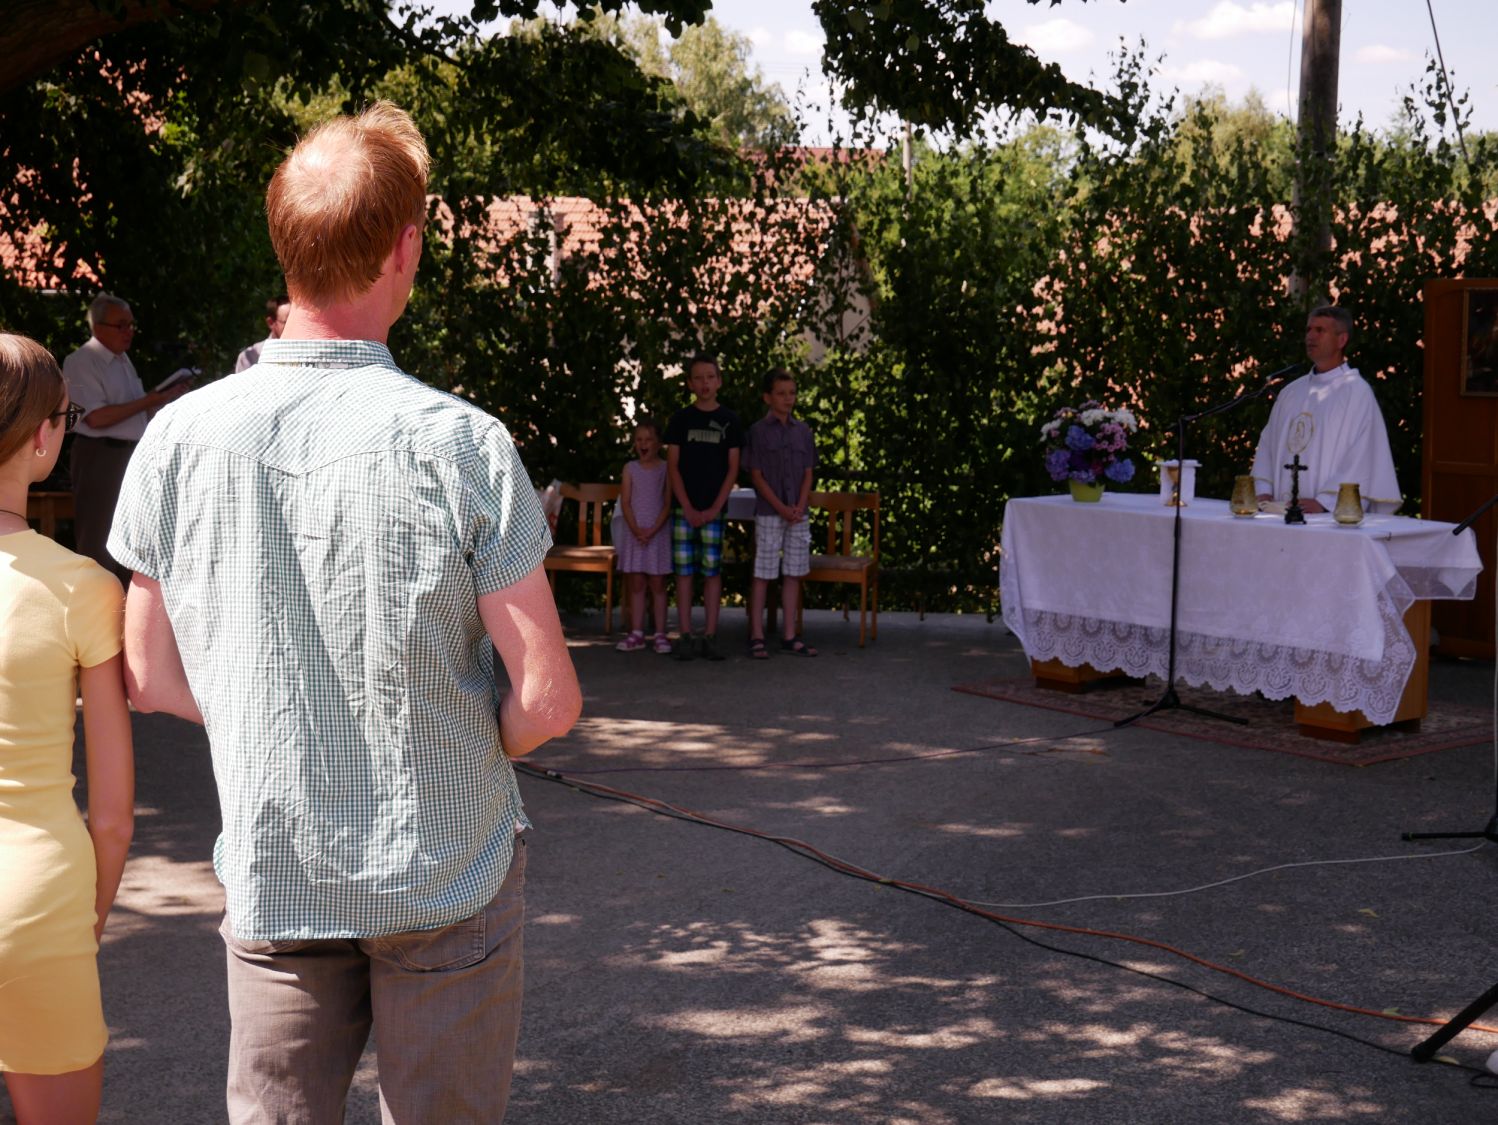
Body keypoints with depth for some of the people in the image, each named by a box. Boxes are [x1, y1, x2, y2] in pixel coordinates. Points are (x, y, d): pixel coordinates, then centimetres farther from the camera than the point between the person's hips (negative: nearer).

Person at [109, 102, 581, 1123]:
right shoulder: (462, 444, -17)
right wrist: (465, 756, 5)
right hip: (447, 875, -2)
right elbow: (548, 700, -15)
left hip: (270, 879, 2)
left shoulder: (178, 441, -8)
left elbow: (153, 678, 2)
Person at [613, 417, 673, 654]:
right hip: (634, 533, 2)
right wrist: (636, 530, -13)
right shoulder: (630, 468, 5)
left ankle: (660, 634, 3)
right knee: (636, 584, 4)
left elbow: (668, 504, -4)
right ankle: (637, 634, 7)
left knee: (657, 584, 1)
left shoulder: (665, 469, 0)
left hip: (657, 534, -2)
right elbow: (625, 503, 0)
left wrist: (652, 530, -14)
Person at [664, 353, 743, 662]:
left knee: (712, 570, 0)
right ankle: (685, 637, 2)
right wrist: (688, 508, -7)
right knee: (684, 570, -1)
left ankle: (709, 637, 3)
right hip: (684, 507, 0)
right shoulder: (681, 419, 5)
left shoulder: (729, 420, 6)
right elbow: (672, 465, 2)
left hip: (715, 509, 0)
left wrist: (715, 508, -6)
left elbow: (732, 468, 4)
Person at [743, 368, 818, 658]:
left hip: (798, 513, 4)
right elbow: (756, 476, -7)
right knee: (763, 574, -2)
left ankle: (789, 636, 13)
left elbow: (808, 473, 8)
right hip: (768, 513, -4)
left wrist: (800, 506, -7)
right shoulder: (758, 431, -3)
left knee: (793, 574, 7)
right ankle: (757, 637, 3)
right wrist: (781, 508, -13)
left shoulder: (803, 431, 9)